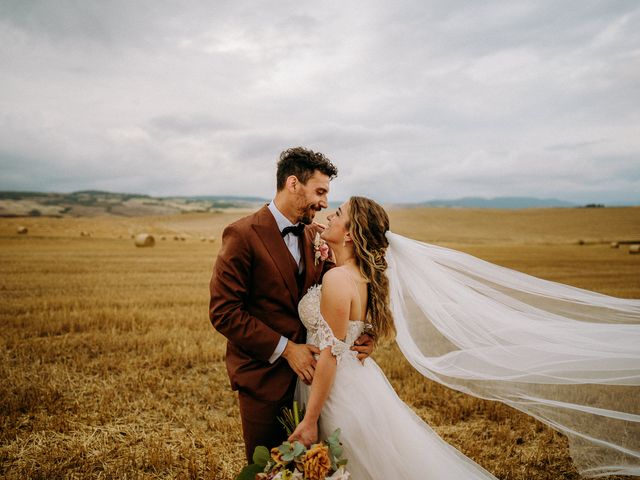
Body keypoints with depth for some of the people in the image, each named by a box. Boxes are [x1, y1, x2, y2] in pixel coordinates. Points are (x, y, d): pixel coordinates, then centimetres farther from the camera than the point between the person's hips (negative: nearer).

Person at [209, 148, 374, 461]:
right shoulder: (243, 235, -15)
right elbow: (223, 312, -18)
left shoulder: (315, 235, 5)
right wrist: (286, 349, -18)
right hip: (264, 374, -5)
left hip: (306, 366, 6)